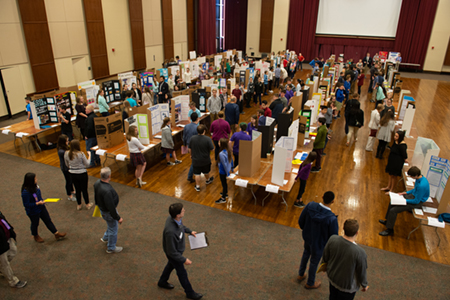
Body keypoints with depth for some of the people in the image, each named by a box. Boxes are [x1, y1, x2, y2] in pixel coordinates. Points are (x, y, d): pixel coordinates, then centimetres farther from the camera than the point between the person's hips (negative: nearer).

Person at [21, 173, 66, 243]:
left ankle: (57, 234, 28)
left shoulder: (35, 186, -11)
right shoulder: (25, 192, -33)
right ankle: (35, 236, 48)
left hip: (41, 207, 7)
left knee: (48, 220, 16)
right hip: (33, 211, -7)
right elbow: (26, 204, -27)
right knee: (35, 223, 19)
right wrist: (37, 203, -29)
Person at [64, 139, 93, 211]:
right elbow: (87, 164, -11)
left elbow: (67, 165, 6)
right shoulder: (81, 154, -23)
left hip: (73, 174, 4)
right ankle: (87, 204, 30)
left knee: (77, 189, 20)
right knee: (84, 189, 13)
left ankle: (79, 205, 33)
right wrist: (89, 155, 2)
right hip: (82, 174, -4)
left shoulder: (66, 153, -8)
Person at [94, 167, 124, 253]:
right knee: (113, 229, 15)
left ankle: (105, 238, 55)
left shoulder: (97, 183, -13)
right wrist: (118, 218, -19)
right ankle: (111, 248, 35)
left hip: (102, 207, 9)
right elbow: (111, 207, -32)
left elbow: (96, 196, 8)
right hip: (108, 212, -9)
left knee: (111, 225, 32)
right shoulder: (107, 191, -41)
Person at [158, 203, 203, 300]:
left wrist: (190, 231, 10)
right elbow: (172, 252, -31)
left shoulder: (176, 219, -22)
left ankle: (162, 282, 60)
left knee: (171, 265, 33)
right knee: (182, 273, 16)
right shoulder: (170, 231, -46)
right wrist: (184, 260, -23)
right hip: (173, 254, -7)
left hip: (178, 249, 8)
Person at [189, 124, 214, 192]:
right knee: (206, 172, 25)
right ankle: (208, 180, 49)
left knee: (197, 174, 12)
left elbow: (190, 149, -1)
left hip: (196, 160, 1)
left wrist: (191, 155, 17)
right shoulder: (207, 139, -22)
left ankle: (197, 186, 21)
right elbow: (211, 149, -16)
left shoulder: (192, 138, -13)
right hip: (205, 160, -1)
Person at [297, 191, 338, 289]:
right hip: (319, 243, -4)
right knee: (314, 262, 22)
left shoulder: (310, 206, -25)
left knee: (306, 253, 33)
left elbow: (300, 221, -10)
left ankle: (301, 275, 56)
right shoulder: (332, 219, -37)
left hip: (307, 236, 4)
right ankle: (310, 283, 50)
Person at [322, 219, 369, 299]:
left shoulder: (333, 239, -27)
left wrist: (324, 262, 17)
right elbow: (362, 272, -18)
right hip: (347, 286, -3)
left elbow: (325, 256, -7)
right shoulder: (360, 253, -37)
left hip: (332, 277, 3)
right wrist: (364, 285, 3)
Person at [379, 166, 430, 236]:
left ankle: (390, 230, 3)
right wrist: (406, 193, 5)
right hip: (413, 195, 10)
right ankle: (387, 221, 28)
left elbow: (416, 201, -25)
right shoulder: (419, 178, -6)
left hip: (417, 202, -10)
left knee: (393, 210, -15)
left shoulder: (422, 185, -35)